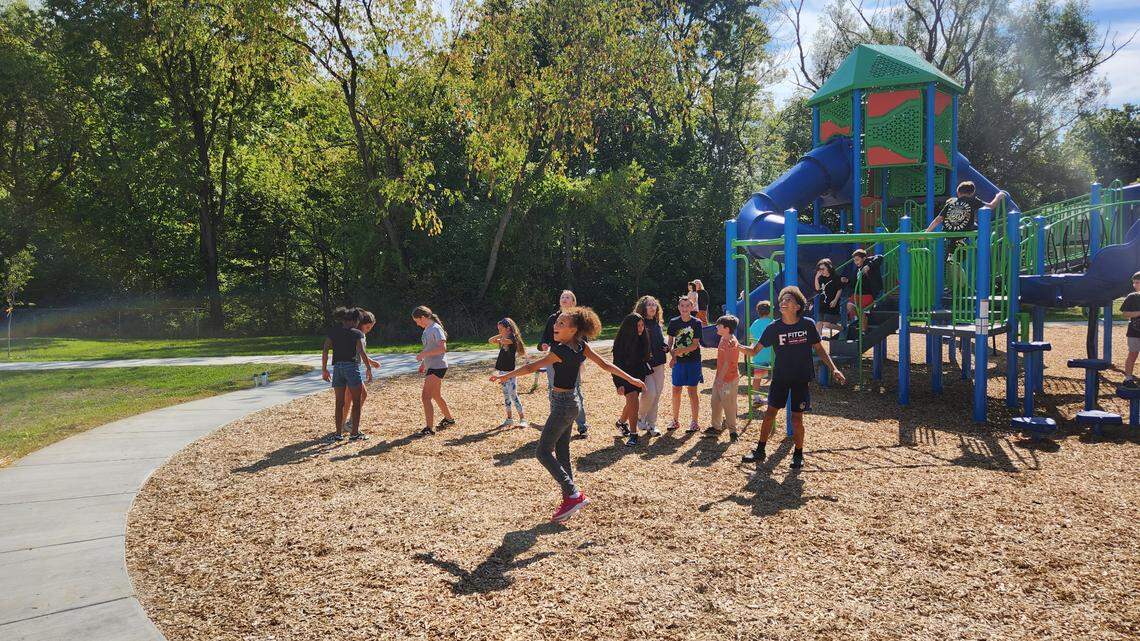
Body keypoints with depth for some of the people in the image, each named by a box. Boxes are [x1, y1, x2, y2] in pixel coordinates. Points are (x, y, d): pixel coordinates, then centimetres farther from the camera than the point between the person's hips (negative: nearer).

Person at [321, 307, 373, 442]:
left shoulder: (333, 331, 7)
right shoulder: (357, 333, -4)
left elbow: (325, 350, 2)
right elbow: (361, 352, -14)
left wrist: (324, 369, 7)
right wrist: (369, 368, -8)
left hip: (337, 367, 4)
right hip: (352, 367, -4)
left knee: (339, 403, 10)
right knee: (356, 402, 7)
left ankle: (339, 433, 9)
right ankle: (355, 433, 6)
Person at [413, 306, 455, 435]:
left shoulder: (435, 329, -16)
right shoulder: (427, 329, 14)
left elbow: (442, 348, -25)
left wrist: (423, 354, -24)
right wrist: (423, 363, 21)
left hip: (437, 367, -10)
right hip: (431, 366, 10)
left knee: (426, 397, -15)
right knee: (436, 396, 22)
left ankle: (429, 428, -13)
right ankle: (448, 419, 39)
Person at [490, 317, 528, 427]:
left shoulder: (512, 338, -12)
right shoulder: (504, 339, 13)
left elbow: (504, 341, -30)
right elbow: (490, 340, 15)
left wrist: (503, 336, -10)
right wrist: (500, 335, 4)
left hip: (509, 371, -9)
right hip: (502, 371, 9)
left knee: (513, 395, -9)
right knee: (506, 395, 12)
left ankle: (523, 419, -3)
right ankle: (509, 419, 18)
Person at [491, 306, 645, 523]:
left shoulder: (561, 351, -22)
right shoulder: (581, 346, 1)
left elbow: (531, 367, -22)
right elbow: (605, 364, 4)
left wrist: (506, 376, -11)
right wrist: (631, 379, 11)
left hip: (562, 405, -9)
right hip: (569, 403, 9)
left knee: (544, 452, -3)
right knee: (562, 452, 13)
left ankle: (573, 494, -5)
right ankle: (570, 499, 17)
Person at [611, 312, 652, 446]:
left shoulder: (642, 339, -1)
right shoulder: (621, 341, -17)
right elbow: (617, 363, -17)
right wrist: (619, 384, -20)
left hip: (638, 374, 6)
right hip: (624, 375, -6)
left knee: (631, 403, 10)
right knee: (633, 402, -15)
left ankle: (621, 423, 37)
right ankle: (633, 434, -8)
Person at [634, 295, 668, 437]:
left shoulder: (657, 324, 12)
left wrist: (665, 347, 1)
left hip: (658, 364, 7)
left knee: (657, 395, 9)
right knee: (650, 392, -16)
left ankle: (651, 425, 20)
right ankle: (640, 417, 11)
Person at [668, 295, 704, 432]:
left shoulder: (696, 323, -7)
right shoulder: (673, 322, 2)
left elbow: (695, 345, -12)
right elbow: (670, 341, 5)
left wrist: (680, 351, -24)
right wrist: (672, 355, -12)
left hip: (693, 361, -3)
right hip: (678, 361, 3)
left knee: (692, 391, 2)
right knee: (676, 391, 7)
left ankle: (695, 422, 12)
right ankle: (675, 420, 21)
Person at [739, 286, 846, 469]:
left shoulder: (807, 325, -7)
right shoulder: (774, 327, -6)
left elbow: (819, 349, 3)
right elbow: (755, 349, -4)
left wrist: (834, 369, -4)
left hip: (801, 378, -1)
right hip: (780, 377, 1)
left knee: (796, 418, 2)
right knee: (770, 413, -1)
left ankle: (798, 454, 21)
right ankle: (760, 452, 12)